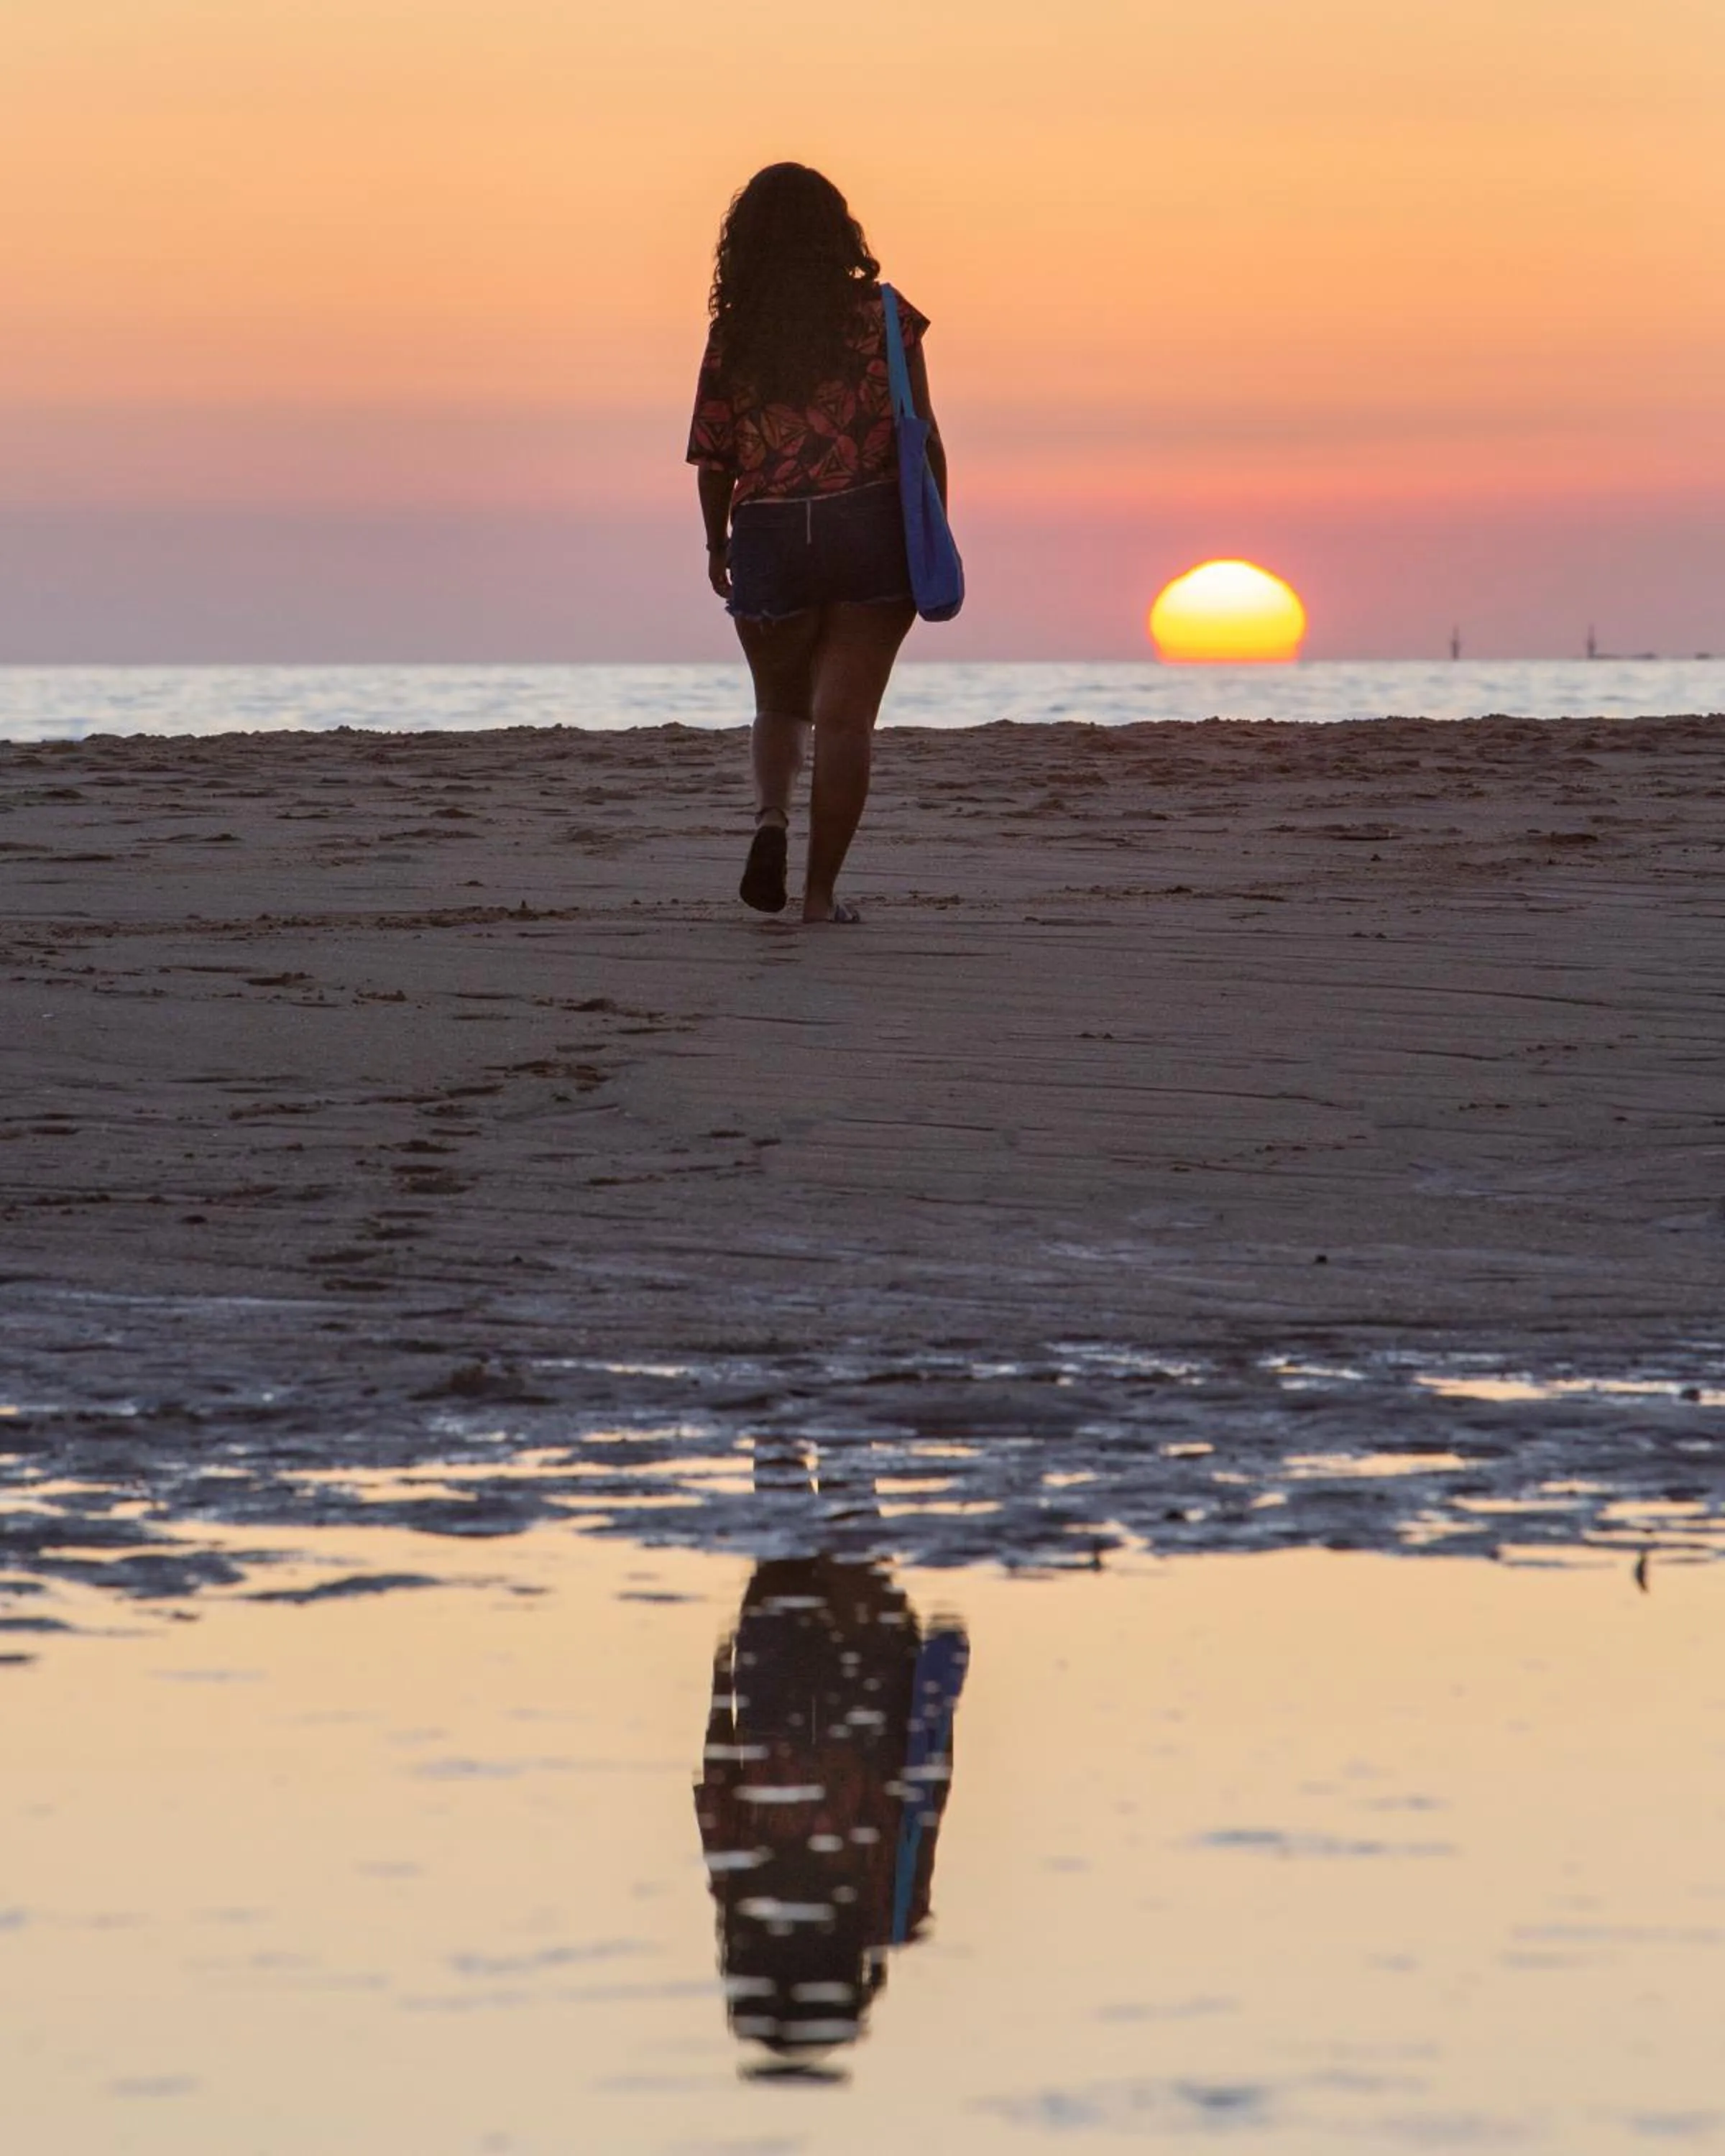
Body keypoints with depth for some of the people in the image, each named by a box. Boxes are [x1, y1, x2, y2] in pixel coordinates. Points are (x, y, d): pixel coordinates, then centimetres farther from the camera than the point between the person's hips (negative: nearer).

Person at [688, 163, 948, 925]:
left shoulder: (734, 334, -1)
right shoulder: (881, 316, -3)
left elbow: (715, 455, 1)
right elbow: (921, 439, -3)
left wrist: (716, 544, 16)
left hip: (768, 538, 1)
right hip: (871, 532, -1)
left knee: (781, 706, 20)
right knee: (844, 716, 3)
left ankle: (771, 814, -9)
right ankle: (821, 891, -1)